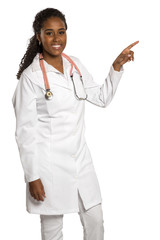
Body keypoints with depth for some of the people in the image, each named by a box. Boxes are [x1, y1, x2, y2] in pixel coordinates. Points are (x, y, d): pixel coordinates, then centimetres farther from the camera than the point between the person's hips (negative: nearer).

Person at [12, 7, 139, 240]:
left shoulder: (75, 65, 4)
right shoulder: (31, 76, -14)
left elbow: (102, 98, 14)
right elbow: (25, 131, -13)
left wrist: (117, 66, 2)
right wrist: (33, 177, -13)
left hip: (80, 158, 6)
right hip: (49, 163, -5)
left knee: (95, 221, 14)